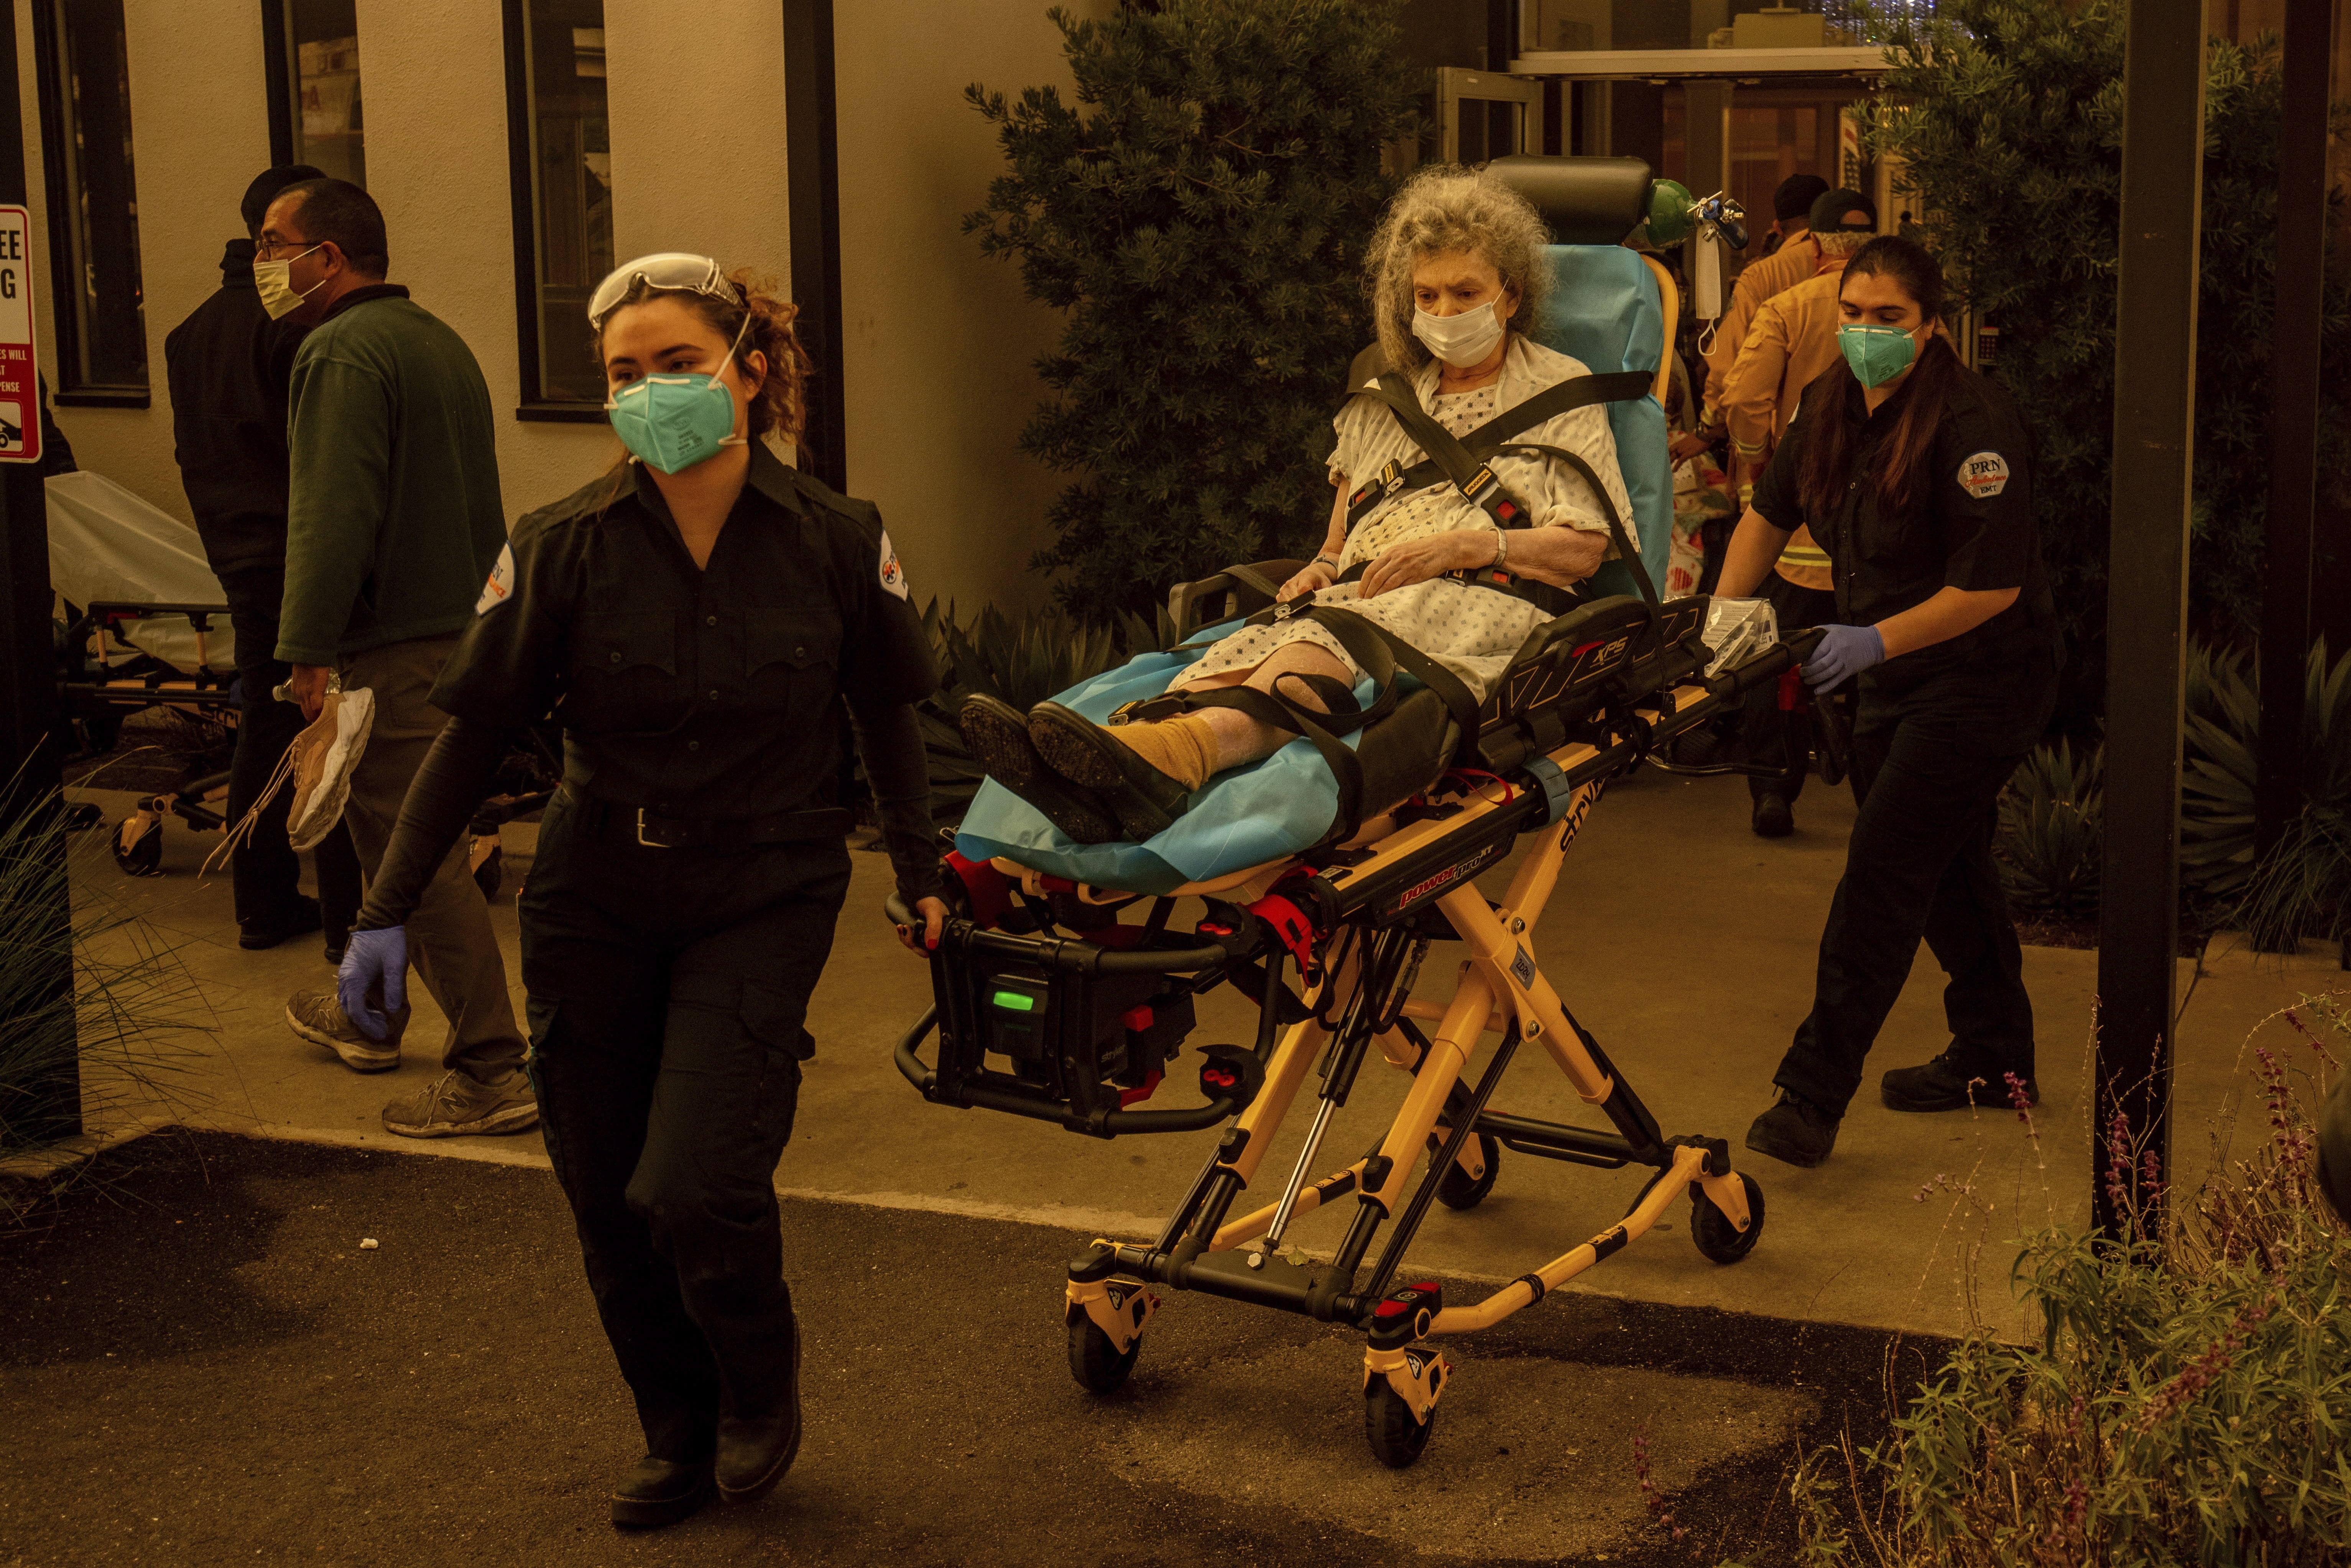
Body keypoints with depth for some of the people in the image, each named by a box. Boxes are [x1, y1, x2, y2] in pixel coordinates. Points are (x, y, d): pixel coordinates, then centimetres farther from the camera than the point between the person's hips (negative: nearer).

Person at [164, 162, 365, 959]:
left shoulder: (192, 330, 13)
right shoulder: (299, 323, -15)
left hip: (243, 561, 8)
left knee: (262, 733, 16)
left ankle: (262, 903, 22)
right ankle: (351, 917, 1)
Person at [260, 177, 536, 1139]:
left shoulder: (342, 352, -14)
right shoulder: (439, 341, 18)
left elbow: (331, 516, -23)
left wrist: (308, 652, -22)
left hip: (395, 644, -10)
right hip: (465, 628, 10)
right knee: (388, 833, 23)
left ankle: (493, 1072, -9)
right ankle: (370, 1016, 38)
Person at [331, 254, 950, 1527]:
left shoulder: (834, 542, -7)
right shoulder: (564, 548, -8)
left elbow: (886, 713, 9)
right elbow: (474, 732, -3)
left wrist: (919, 872, 16)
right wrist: (388, 910, -6)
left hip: (763, 905, -2)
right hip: (594, 908, 2)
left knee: (694, 1187, -15)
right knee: (608, 1202, 7)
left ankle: (762, 1387, 18)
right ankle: (679, 1439, 31)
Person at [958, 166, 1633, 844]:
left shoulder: (1563, 392, 15)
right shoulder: (1381, 406, 29)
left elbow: (1584, 549, 5)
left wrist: (1464, 545, -10)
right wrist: (1322, 568, 8)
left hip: (1488, 607, -4)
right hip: (1364, 604, 5)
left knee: (1340, 637, -39)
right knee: (1259, 643, -32)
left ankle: (1181, 751, -68)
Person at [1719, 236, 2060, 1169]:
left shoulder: (1971, 425, -23)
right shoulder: (1831, 405, 2)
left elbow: (1993, 586, -24)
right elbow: (1770, 515, 15)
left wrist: (1877, 641, -27)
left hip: (1982, 681, -8)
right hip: (1896, 678, 8)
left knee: (1883, 874, -12)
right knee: (1947, 865, 18)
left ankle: (1813, 1094, -10)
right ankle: (1995, 1059, 35)